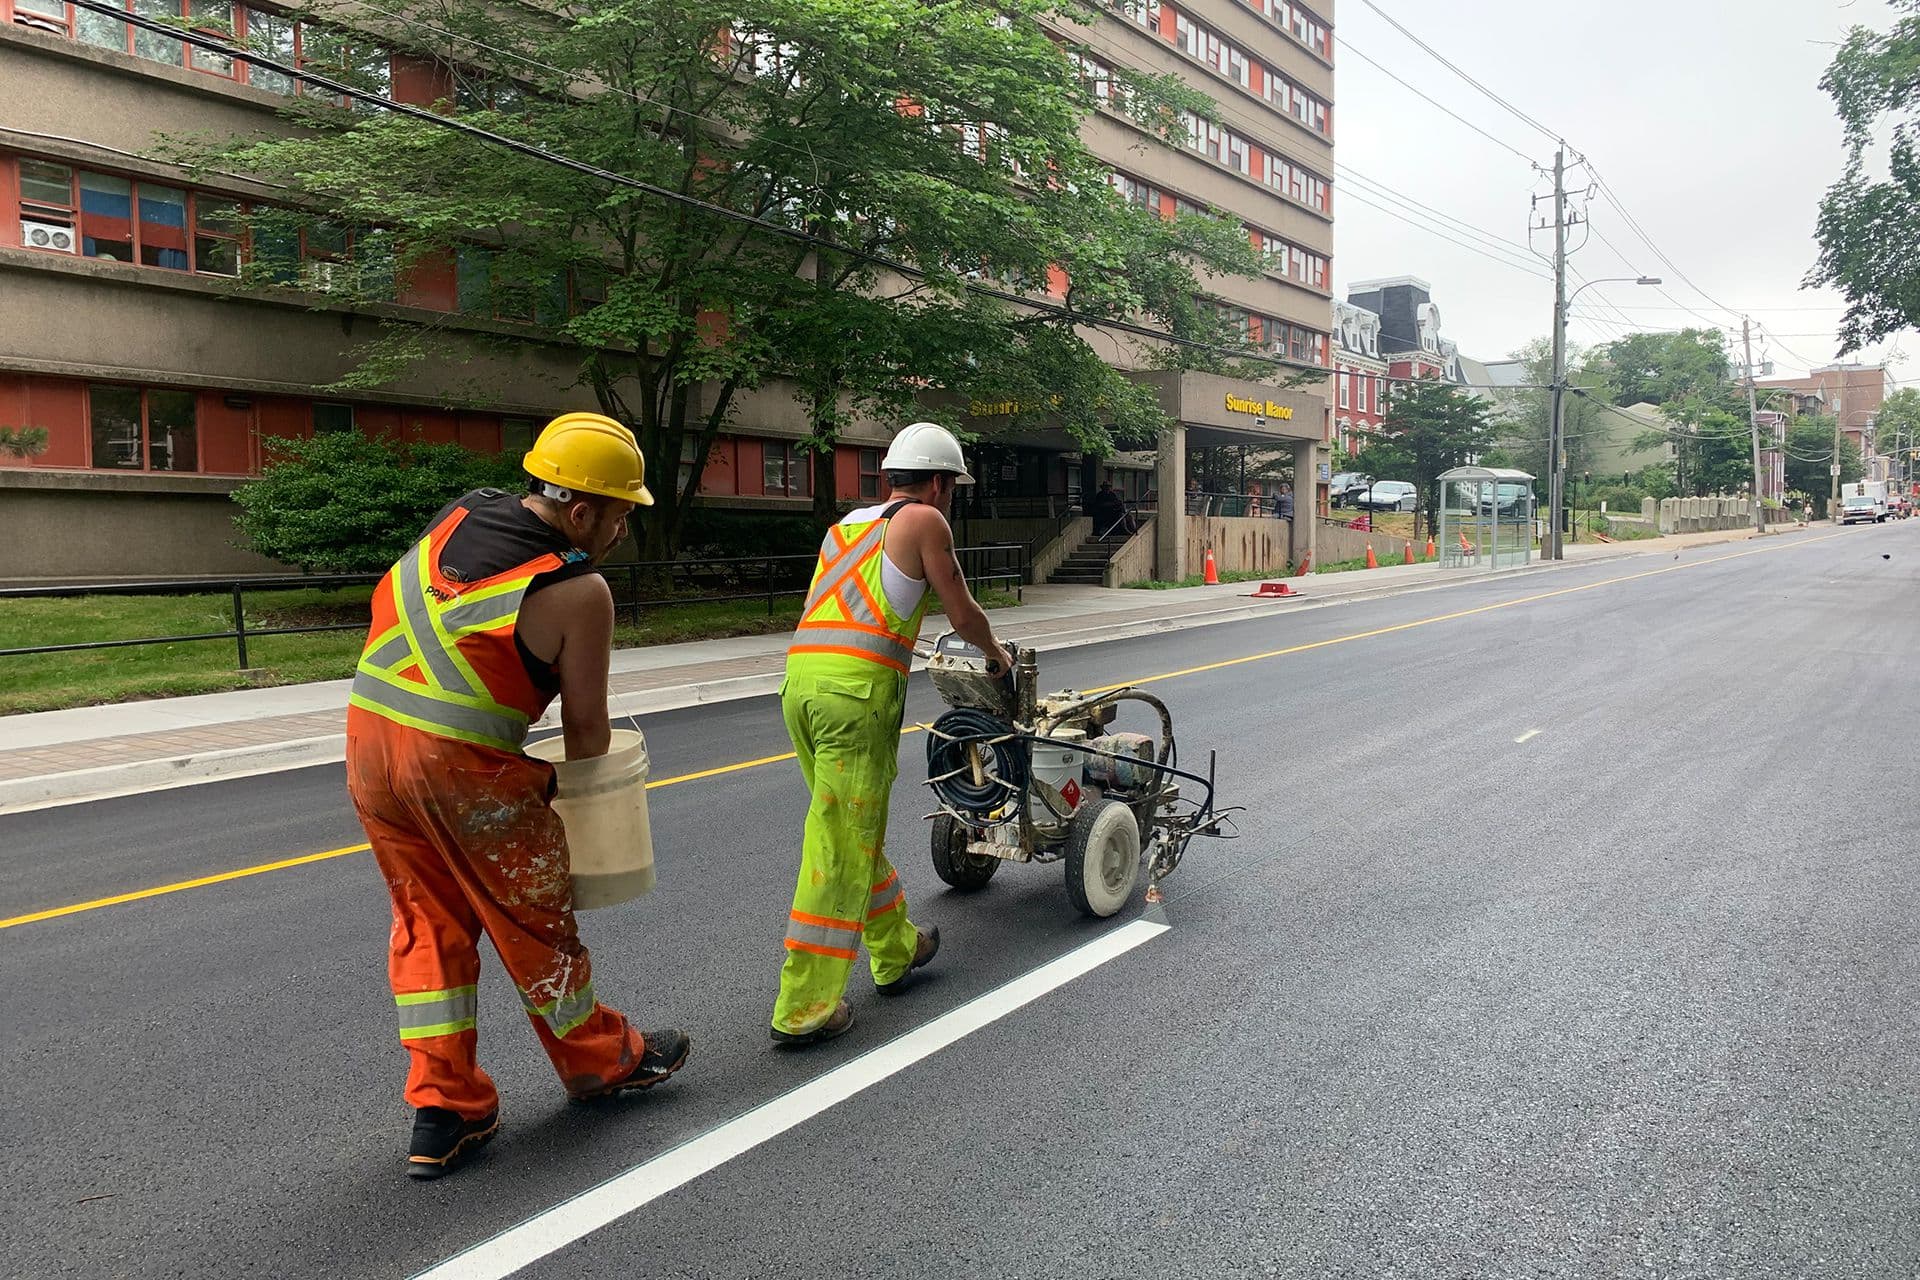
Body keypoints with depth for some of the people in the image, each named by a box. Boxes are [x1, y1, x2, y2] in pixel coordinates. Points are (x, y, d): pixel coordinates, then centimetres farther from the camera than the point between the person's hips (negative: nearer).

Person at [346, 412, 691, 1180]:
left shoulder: (462, 513, 8)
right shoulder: (579, 593, -12)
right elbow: (585, 724, -5)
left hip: (369, 737, 7)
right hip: (463, 766, -7)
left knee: (428, 923, 17)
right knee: (534, 921, 13)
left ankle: (442, 1113, 24)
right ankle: (601, 1061, 35)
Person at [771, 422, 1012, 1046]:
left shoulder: (846, 524, 24)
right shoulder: (924, 521, 4)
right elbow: (963, 615, 9)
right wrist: (993, 649, 29)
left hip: (800, 681, 8)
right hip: (859, 690, -8)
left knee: (858, 830, 20)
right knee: (841, 849, -1)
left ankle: (896, 951, 36)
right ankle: (804, 1010, 4)